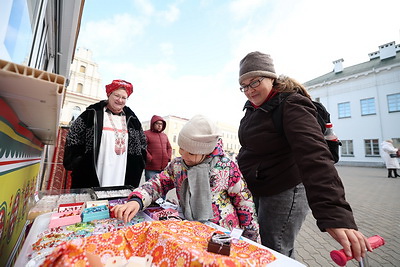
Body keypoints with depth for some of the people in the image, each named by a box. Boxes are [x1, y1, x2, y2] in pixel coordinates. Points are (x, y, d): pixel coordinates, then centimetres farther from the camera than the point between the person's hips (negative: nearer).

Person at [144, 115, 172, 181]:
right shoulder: (146, 134, -2)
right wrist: (150, 159, -15)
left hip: (164, 168, 6)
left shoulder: (164, 135, 18)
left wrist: (168, 158, 7)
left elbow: (169, 148, 22)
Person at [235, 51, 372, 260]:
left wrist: (334, 215, -39)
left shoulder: (291, 106, -18)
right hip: (254, 190, 9)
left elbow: (314, 156, -31)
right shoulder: (253, 107, 7)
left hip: (283, 192, -8)